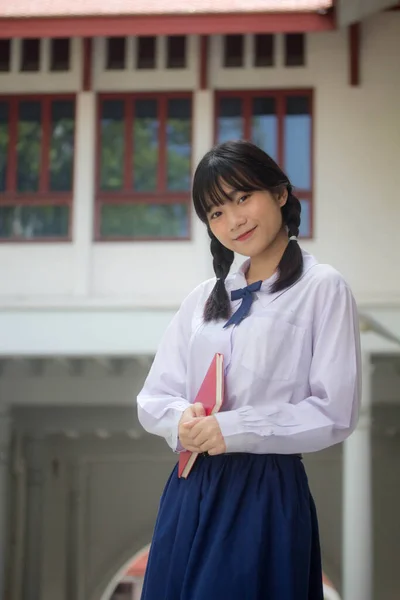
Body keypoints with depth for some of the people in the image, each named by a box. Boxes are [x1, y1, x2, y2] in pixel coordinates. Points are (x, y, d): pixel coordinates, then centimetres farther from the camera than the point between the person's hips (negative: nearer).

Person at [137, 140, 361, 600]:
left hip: (267, 494, -5)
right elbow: (153, 397, 13)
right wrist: (182, 421, -10)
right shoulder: (203, 298, 13)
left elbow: (334, 413, -9)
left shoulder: (322, 289, -3)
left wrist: (232, 430, -13)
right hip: (189, 493, 5)